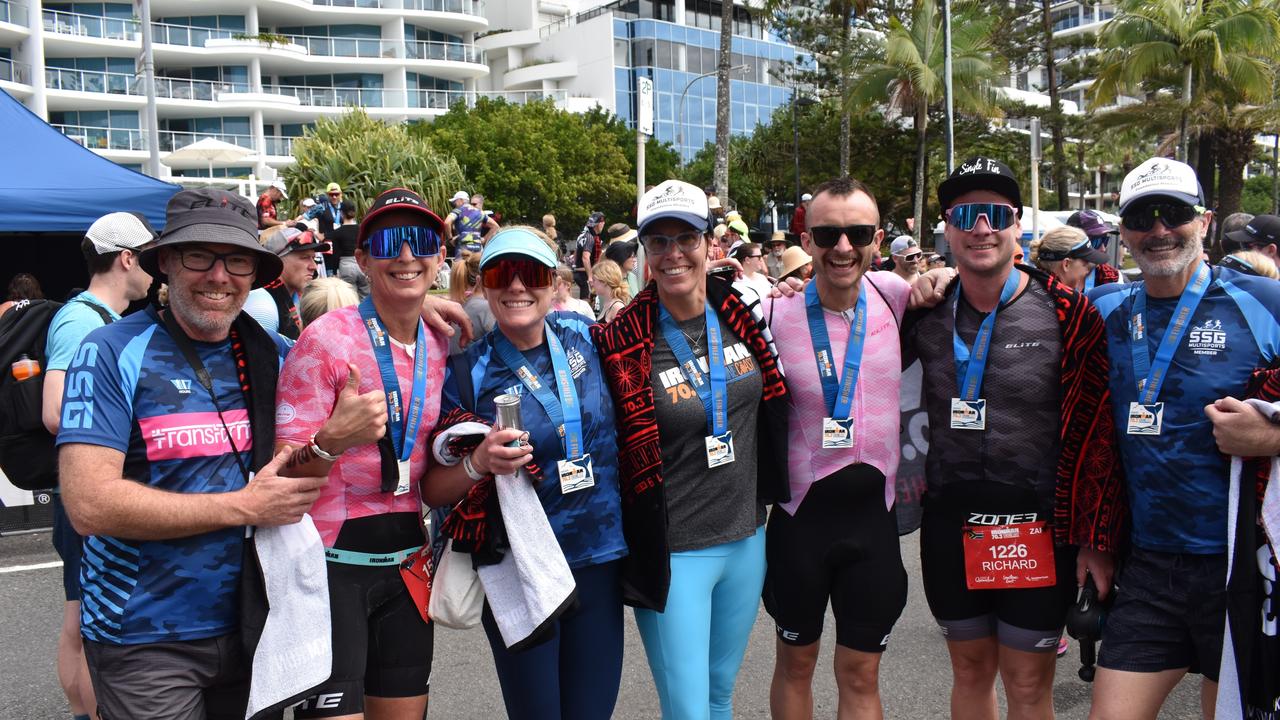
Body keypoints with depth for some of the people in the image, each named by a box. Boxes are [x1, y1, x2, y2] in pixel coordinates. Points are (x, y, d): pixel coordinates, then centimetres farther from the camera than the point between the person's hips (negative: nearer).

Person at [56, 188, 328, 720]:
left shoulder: (274, 354, 3)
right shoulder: (112, 353, -10)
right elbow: (90, 505, -18)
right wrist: (244, 506, -18)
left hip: (250, 626, 5)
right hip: (145, 640, -5)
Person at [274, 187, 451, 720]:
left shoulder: (440, 348, 5)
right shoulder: (326, 338, -13)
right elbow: (286, 474, -14)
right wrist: (332, 441, -33)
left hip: (406, 564, 6)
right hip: (331, 563, -6)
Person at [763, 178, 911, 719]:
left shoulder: (894, 294, -5)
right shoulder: (773, 313, -13)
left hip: (874, 512, 2)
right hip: (801, 512, -1)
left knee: (860, 674, 12)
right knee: (795, 661, 17)